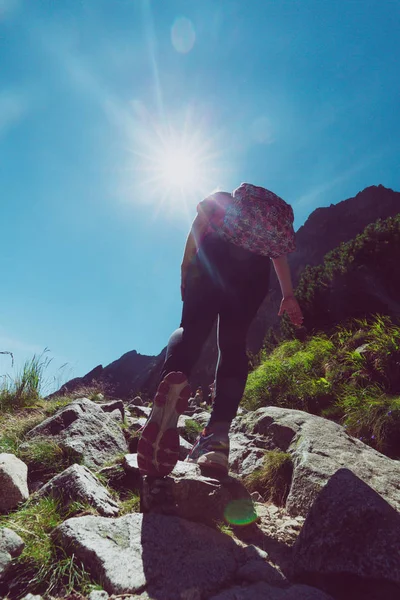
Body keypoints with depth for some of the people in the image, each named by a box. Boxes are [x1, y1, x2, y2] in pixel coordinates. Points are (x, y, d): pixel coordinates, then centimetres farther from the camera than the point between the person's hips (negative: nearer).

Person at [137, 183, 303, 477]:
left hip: (216, 255, -1)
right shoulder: (274, 213, 39)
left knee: (192, 329, -8)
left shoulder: (217, 199, 34)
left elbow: (197, 229, 14)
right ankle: (218, 435, -23)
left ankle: (172, 383, -44)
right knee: (233, 345, -5)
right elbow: (279, 253, 24)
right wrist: (288, 295, 16)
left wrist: (186, 269, 8)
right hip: (255, 268, 2)